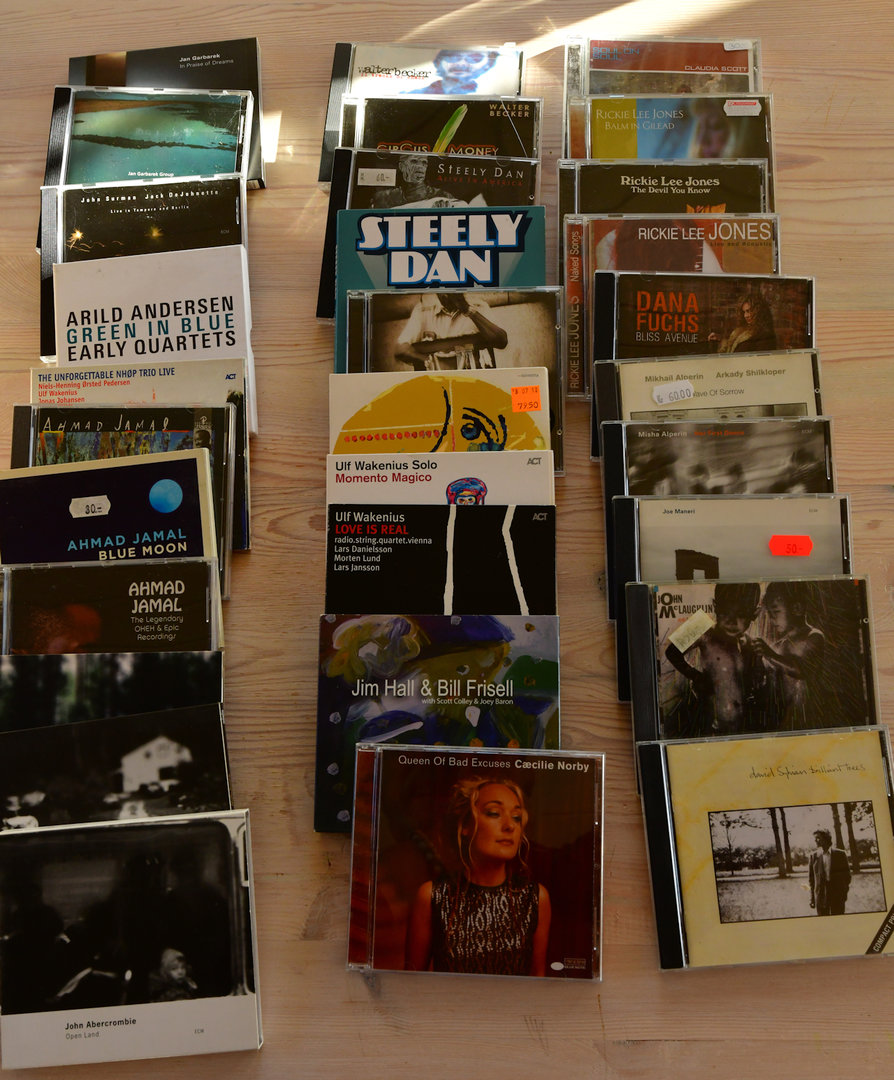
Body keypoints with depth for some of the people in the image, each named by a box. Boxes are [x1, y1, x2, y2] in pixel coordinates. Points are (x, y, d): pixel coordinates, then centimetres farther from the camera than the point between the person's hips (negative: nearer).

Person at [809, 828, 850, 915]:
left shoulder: (840, 854, 1)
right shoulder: (813, 855, 4)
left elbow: (847, 874, 6)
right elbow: (811, 878, 6)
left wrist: (844, 892, 1)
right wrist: (812, 898, 2)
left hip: (837, 896, -1)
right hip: (820, 896, 1)